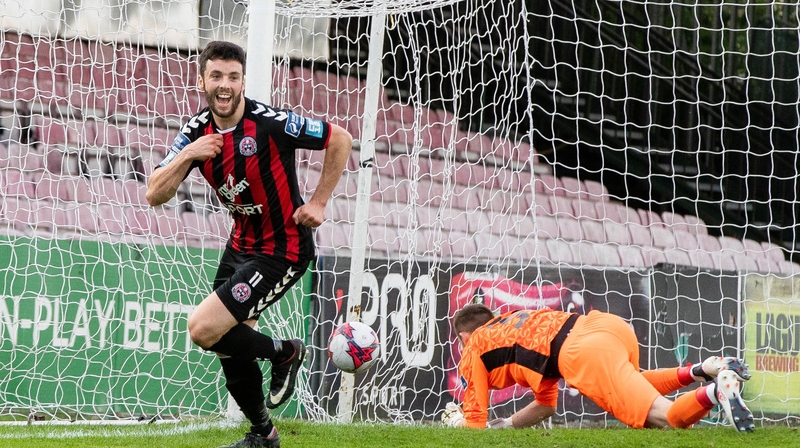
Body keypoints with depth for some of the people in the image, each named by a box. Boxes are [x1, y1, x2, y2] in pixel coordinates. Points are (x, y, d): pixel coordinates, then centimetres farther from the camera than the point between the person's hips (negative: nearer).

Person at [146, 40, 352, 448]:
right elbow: (155, 195, -8)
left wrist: (318, 203, -11)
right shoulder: (197, 131, -5)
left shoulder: (269, 123, -23)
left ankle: (285, 354, 8)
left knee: (203, 330, -17)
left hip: (282, 250, -7)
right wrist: (187, 156, -24)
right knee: (230, 348, 13)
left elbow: (340, 140, -12)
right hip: (242, 244, 7)